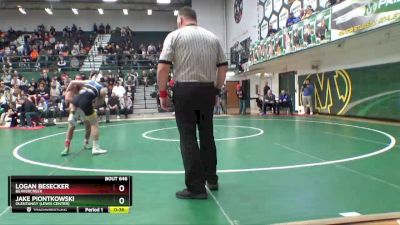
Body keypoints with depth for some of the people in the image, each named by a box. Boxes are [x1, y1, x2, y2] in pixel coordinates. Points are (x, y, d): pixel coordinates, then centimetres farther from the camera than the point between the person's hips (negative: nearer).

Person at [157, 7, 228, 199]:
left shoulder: (175, 35, 1)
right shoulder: (213, 37, 14)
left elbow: (163, 68, -8)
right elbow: (223, 67, 12)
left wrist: (163, 93, 0)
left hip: (185, 90, -4)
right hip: (207, 90, 5)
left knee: (188, 138, 0)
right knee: (207, 135, 15)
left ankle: (196, 187, 3)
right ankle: (211, 179, 25)